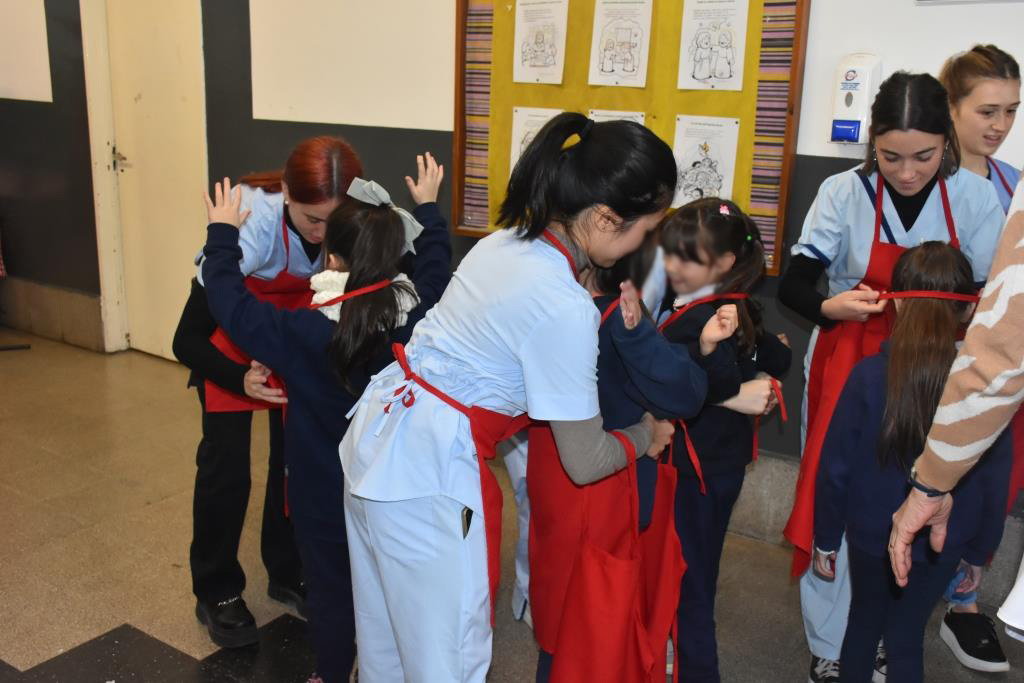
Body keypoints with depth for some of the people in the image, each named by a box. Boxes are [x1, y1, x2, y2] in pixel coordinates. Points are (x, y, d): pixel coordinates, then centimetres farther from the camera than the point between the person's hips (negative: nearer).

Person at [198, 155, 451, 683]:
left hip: (325, 495, -4)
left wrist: (223, 234, -1)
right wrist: (428, 209, 20)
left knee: (331, 591, 15)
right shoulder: (417, 316, -15)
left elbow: (229, 302, -14)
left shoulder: (303, 333, -26)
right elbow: (435, 266, 5)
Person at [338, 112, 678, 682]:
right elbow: (586, 462, -14)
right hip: (427, 479, -9)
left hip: (376, 435, 9)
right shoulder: (566, 309, -22)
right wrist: (644, 436, 6)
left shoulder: (506, 241, 2)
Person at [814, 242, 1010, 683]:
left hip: (871, 534, 0)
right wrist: (979, 551, 9)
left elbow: (835, 468, -13)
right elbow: (993, 483, -6)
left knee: (864, 619, 22)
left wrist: (825, 538, 1)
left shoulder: (868, 375, -18)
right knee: (906, 634, 16)